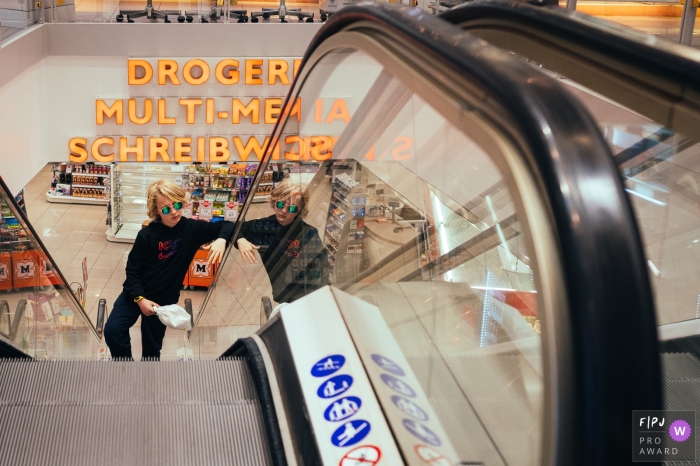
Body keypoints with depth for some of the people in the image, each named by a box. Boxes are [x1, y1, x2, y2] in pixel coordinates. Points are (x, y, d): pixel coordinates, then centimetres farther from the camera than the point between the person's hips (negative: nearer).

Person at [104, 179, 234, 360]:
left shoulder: (192, 228, -10)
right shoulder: (147, 235, -16)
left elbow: (226, 226, -4)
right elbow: (132, 269, -11)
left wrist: (221, 239, -27)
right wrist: (140, 298, -21)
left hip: (164, 300, 1)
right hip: (136, 294, -1)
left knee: (151, 350, 9)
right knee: (112, 331, -14)